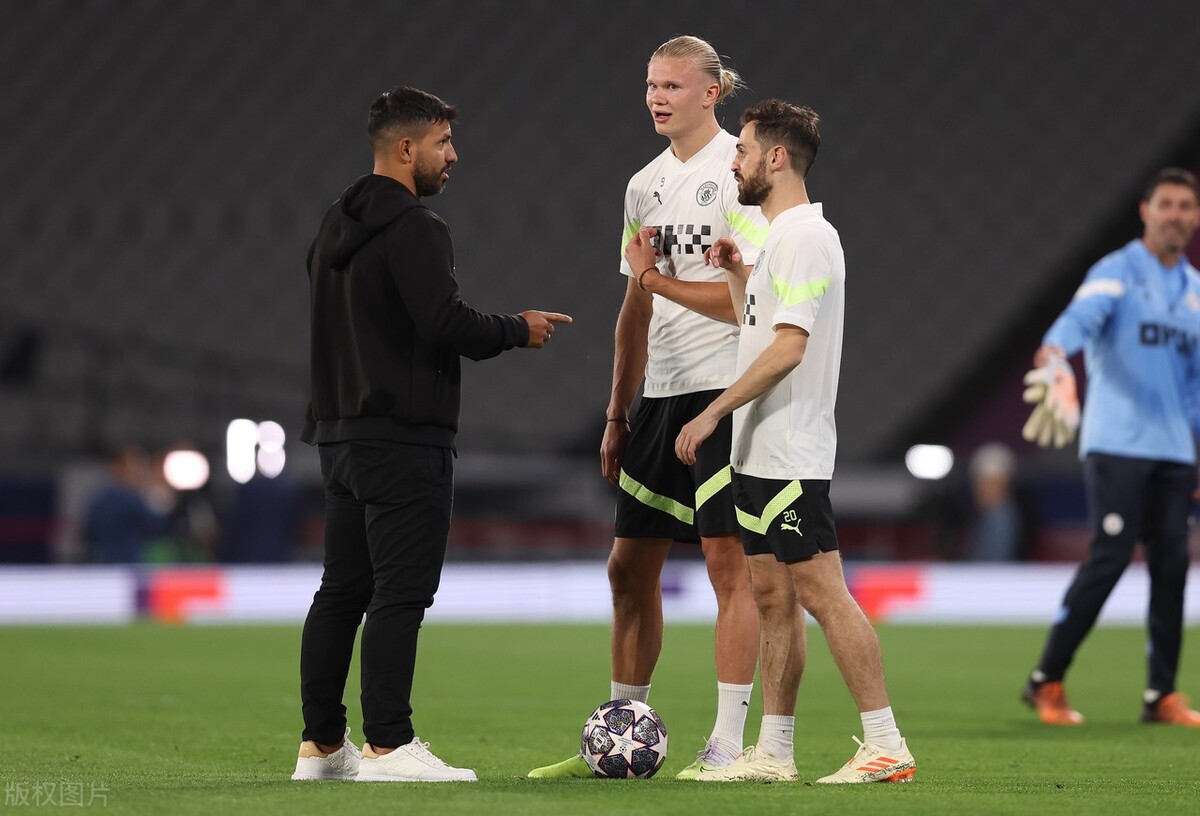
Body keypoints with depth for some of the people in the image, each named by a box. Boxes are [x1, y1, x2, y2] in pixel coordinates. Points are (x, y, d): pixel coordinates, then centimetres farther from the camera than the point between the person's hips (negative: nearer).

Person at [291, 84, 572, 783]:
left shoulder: (336, 228, 16)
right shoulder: (412, 227, -14)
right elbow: (446, 323, -22)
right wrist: (519, 330, -7)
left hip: (342, 434, 10)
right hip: (404, 438, -10)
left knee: (342, 592, 11)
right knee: (400, 594, -8)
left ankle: (322, 746, 13)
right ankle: (388, 748, -9)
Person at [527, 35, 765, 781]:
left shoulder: (738, 171, -8)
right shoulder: (645, 185, 16)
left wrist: (660, 281, -9)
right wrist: (618, 417, 19)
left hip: (725, 390, -8)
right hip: (660, 395, 8)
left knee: (728, 558, -7)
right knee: (631, 565, 8)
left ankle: (728, 746, -5)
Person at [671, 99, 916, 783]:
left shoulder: (804, 237, -14)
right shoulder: (779, 236, 17)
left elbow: (788, 348, -21)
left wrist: (713, 413, -20)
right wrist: (738, 274, 18)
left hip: (791, 454, -10)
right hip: (761, 452, 10)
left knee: (822, 592, -10)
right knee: (774, 597, 10)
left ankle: (886, 745, -9)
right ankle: (773, 751, 13)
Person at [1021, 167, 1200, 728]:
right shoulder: (1117, 272, -2)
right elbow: (1084, 314, -23)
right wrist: (1056, 348, -44)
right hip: (1116, 444, -6)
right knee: (1109, 557, -12)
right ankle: (1046, 682, -3)